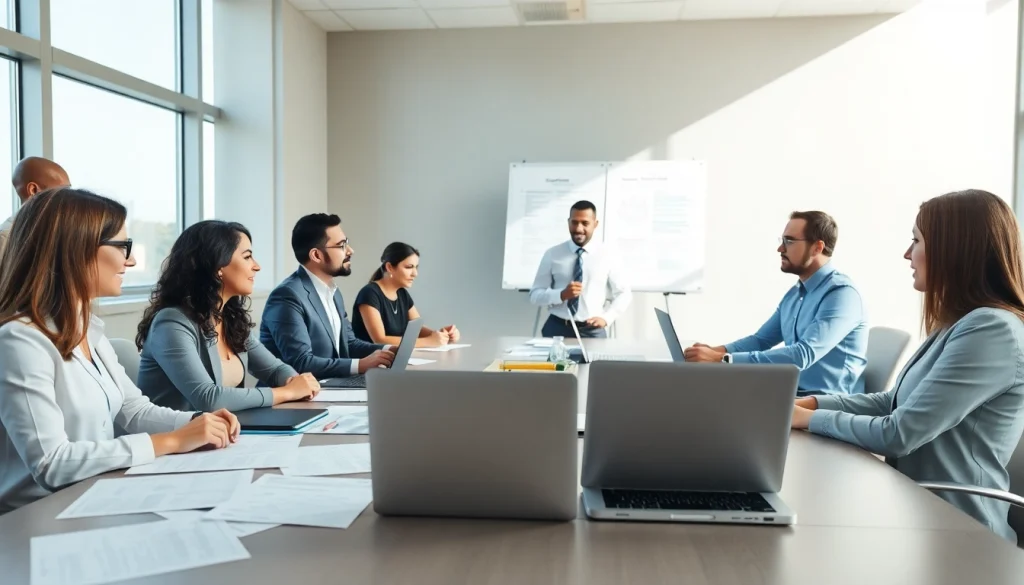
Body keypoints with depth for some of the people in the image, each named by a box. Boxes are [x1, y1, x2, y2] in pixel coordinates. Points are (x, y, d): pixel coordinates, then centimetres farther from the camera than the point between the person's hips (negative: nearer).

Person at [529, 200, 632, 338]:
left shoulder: (607, 255, 4)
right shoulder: (552, 255, 3)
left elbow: (624, 294, 12)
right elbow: (535, 294, 2)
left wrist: (606, 318, -4)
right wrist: (561, 295, -16)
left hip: (593, 331, 0)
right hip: (556, 328, 0)